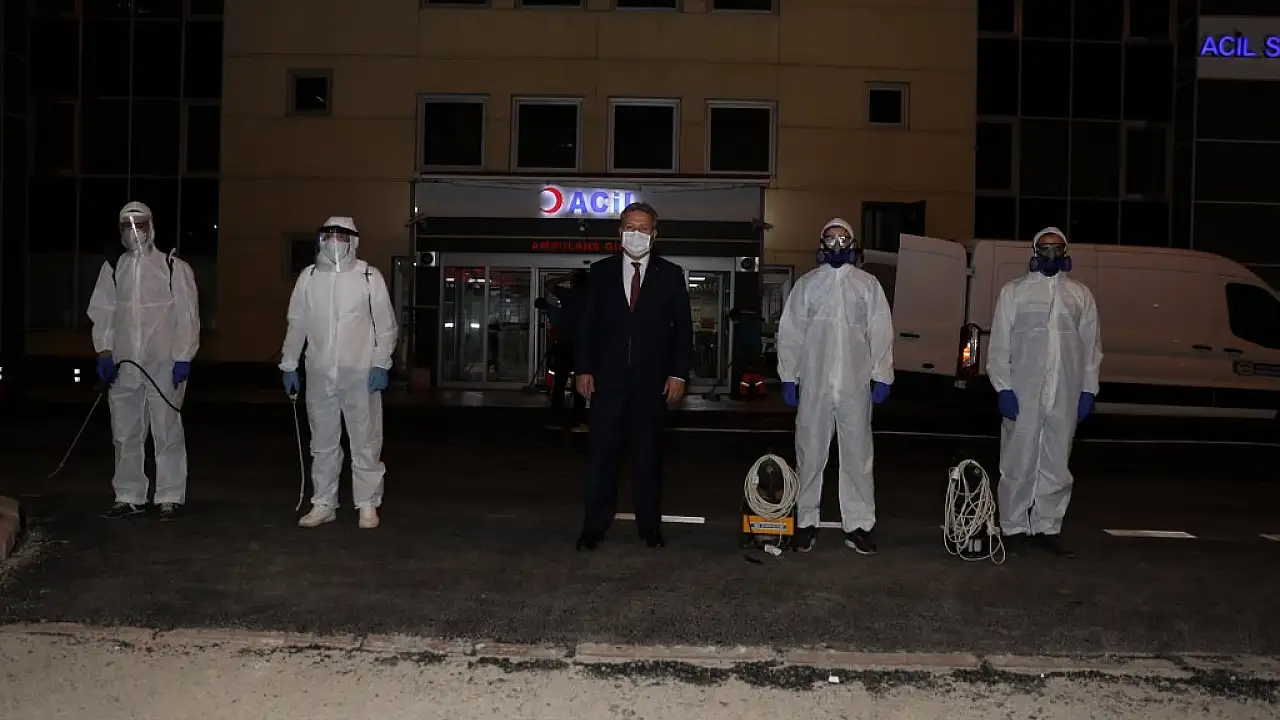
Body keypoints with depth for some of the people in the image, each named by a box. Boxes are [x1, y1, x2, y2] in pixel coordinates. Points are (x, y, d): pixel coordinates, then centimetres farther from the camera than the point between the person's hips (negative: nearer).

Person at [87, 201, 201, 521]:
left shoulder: (174, 267, 0)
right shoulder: (112, 267, 10)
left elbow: (187, 315, -3)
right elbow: (102, 311, 10)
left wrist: (183, 357, -9)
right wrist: (104, 351, -1)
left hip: (163, 363, -4)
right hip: (123, 363, 4)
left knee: (167, 432, -1)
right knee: (125, 433, 10)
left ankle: (170, 497, 7)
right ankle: (129, 496, 20)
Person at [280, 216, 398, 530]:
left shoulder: (369, 277, -2)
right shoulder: (308, 277, 6)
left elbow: (386, 325, 0)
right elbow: (297, 323, 12)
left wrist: (380, 364, -8)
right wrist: (289, 365, 10)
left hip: (360, 374, -3)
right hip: (320, 374, 3)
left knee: (365, 442, 2)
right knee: (323, 443, 11)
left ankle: (367, 505, 13)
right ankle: (323, 504, 22)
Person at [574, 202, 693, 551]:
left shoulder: (670, 274, 4)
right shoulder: (601, 272, 7)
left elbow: (682, 328, 4)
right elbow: (587, 324, 6)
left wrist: (679, 373, -3)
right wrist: (583, 369, -1)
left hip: (652, 381, 0)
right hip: (608, 378, 0)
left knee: (649, 455, 8)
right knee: (603, 453, 2)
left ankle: (649, 525, 18)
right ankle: (594, 526, 10)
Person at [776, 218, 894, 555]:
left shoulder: (868, 284, 9)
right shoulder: (807, 283, 8)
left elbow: (881, 333, 5)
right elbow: (790, 332, 5)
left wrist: (881, 376, -4)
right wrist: (788, 377, -2)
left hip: (855, 385, 0)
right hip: (814, 384, 0)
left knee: (858, 454, 2)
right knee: (810, 454, 4)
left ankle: (858, 525, 9)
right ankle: (806, 522, 13)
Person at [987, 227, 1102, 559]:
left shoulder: (1081, 294, 12)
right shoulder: (1014, 290, 4)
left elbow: (1091, 345, 10)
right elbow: (1000, 344, -1)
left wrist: (1088, 390, 1)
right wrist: (1003, 388, -9)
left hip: (1065, 395, 3)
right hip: (1022, 392, -2)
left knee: (1057, 464, 7)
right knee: (1018, 462, 1)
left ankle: (1048, 527, 16)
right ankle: (1014, 528, 10)